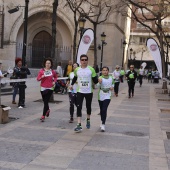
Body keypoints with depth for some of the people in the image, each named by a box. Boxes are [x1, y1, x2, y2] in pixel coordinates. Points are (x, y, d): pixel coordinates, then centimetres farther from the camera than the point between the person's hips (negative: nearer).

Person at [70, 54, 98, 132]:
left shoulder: (91, 69, -7)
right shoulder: (77, 70, 0)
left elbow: (95, 80, -1)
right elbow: (75, 78, 17)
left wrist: (98, 80, -16)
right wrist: (71, 84, 10)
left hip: (89, 92, -1)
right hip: (80, 91, 1)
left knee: (88, 106, 15)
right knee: (79, 107, -10)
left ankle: (88, 120, 40)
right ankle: (79, 125, -11)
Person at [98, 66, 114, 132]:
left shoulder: (111, 78, 3)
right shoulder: (100, 78, -5)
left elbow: (112, 85, 19)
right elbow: (98, 86, -15)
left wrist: (112, 87, -3)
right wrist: (99, 82, -35)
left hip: (107, 96, 0)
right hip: (101, 96, 1)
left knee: (104, 110, -13)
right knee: (101, 110, 13)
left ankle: (103, 125, -12)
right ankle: (102, 122, 33)